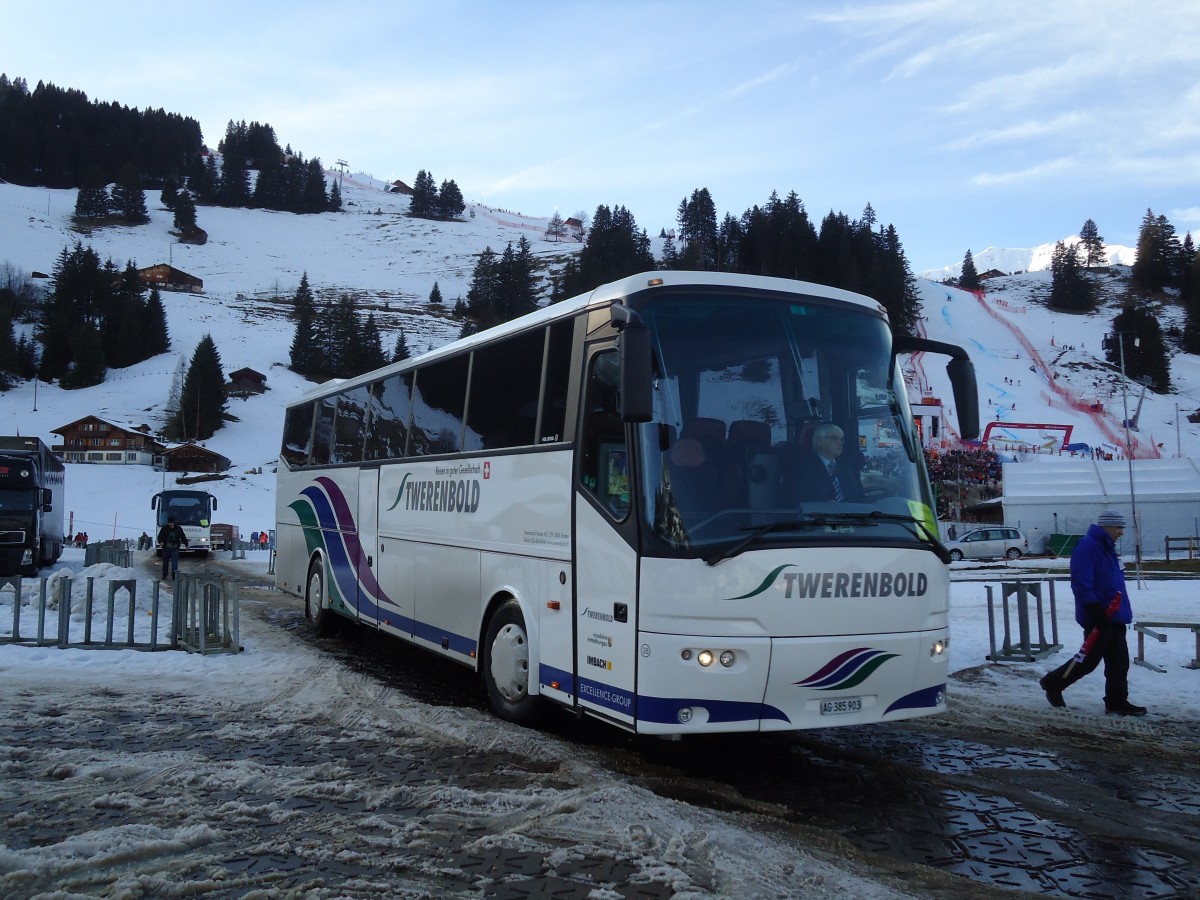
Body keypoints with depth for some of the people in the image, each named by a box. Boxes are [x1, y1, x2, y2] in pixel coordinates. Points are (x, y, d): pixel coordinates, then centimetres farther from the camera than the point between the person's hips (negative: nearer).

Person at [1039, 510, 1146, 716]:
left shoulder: (1107, 548, 16)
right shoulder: (1087, 546, -16)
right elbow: (1080, 583, -24)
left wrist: (1124, 610, 22)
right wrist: (1095, 609, -26)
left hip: (1114, 616, 10)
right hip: (1098, 618, -10)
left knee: (1119, 661, 9)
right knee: (1089, 659, -3)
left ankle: (1117, 702, 17)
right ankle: (1052, 683, 13)